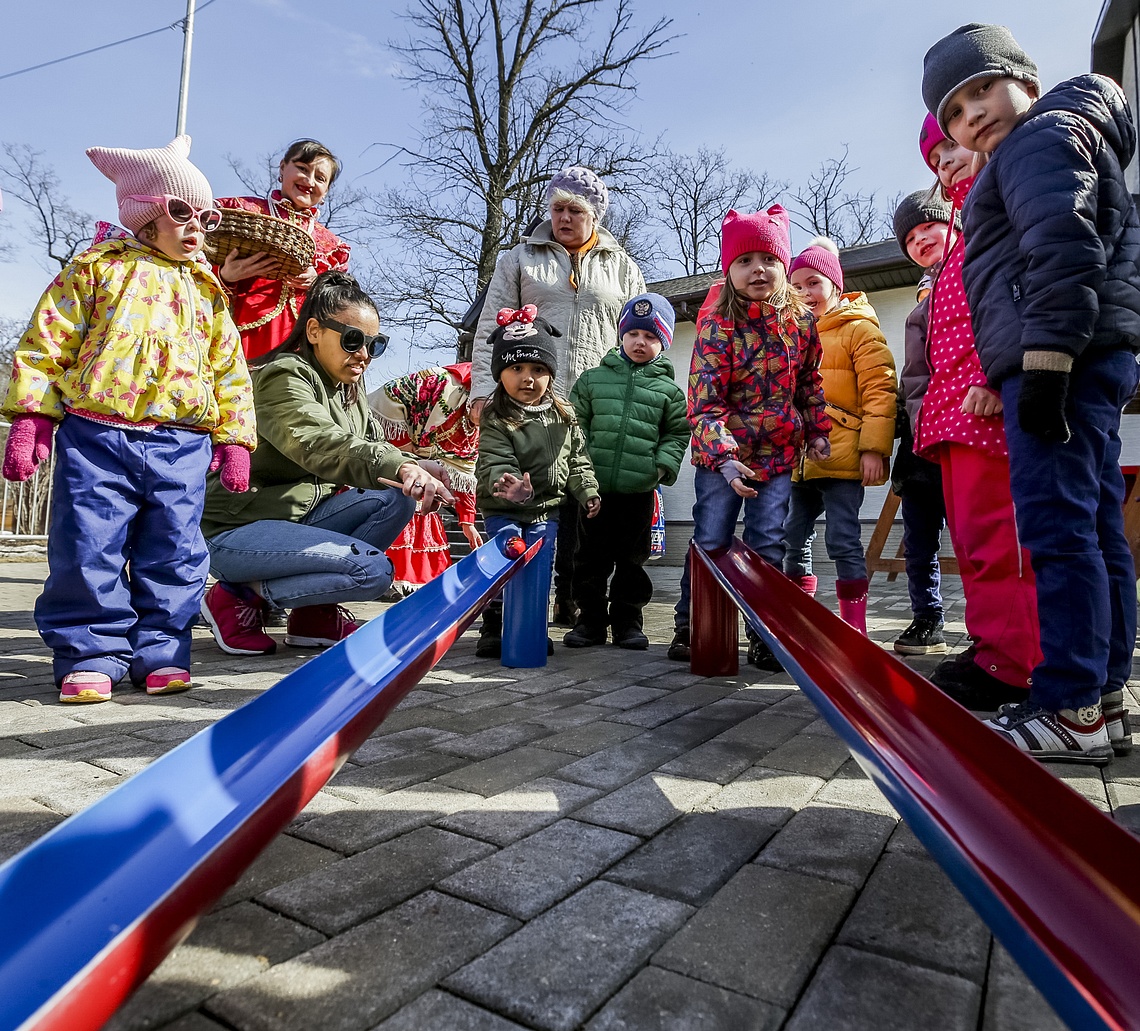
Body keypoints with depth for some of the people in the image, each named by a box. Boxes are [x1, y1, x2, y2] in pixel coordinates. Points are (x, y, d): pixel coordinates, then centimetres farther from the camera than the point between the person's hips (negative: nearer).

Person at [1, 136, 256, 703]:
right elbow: (45, 345, 5)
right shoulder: (98, 267, 8)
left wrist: (234, 438, 7)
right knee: (88, 550, -3)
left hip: (180, 442, 3)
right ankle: (90, 655, 11)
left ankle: (160, 651, 15)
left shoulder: (206, 288, 17)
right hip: (96, 434, -2)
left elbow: (229, 369, 16)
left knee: (174, 554, 3)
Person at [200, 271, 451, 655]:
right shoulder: (284, 376, -16)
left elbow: (373, 447, 5)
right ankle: (239, 596, -6)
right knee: (373, 570, -23)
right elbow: (318, 444, -35)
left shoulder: (350, 390, 13)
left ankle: (315, 611, -2)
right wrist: (397, 466, -51)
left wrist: (423, 473, -16)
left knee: (395, 500, -9)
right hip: (233, 530, -9)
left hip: (296, 515, 9)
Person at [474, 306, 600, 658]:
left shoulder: (563, 415, 2)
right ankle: (494, 627, 11)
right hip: (503, 509, -3)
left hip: (546, 508, 3)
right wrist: (508, 484, -43)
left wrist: (588, 492, 0)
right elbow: (495, 463, -23)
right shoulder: (496, 420, -12)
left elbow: (577, 459, 9)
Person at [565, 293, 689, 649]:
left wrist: (664, 465, -5)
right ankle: (591, 619, 19)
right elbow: (577, 421, 10)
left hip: (639, 489, 0)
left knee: (632, 559, 9)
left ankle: (628, 620, 22)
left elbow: (677, 433, 9)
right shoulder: (593, 378, 7)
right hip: (594, 485, 1)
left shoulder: (668, 388, 6)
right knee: (590, 557, 7)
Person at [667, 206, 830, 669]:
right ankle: (688, 626, 19)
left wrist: (818, 431, 9)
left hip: (779, 455, 3)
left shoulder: (802, 322, 1)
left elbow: (810, 382, 15)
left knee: (769, 547, 5)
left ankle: (765, 634, 15)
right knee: (710, 543, 3)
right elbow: (704, 403, -18)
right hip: (722, 456, -3)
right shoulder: (716, 328, -13)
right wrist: (725, 458, -28)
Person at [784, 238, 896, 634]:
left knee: (843, 542, -5)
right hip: (799, 460, 7)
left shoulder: (859, 329, 0)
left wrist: (874, 447, -16)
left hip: (841, 459, -7)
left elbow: (880, 389, -8)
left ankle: (854, 629, 5)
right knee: (793, 540, 11)